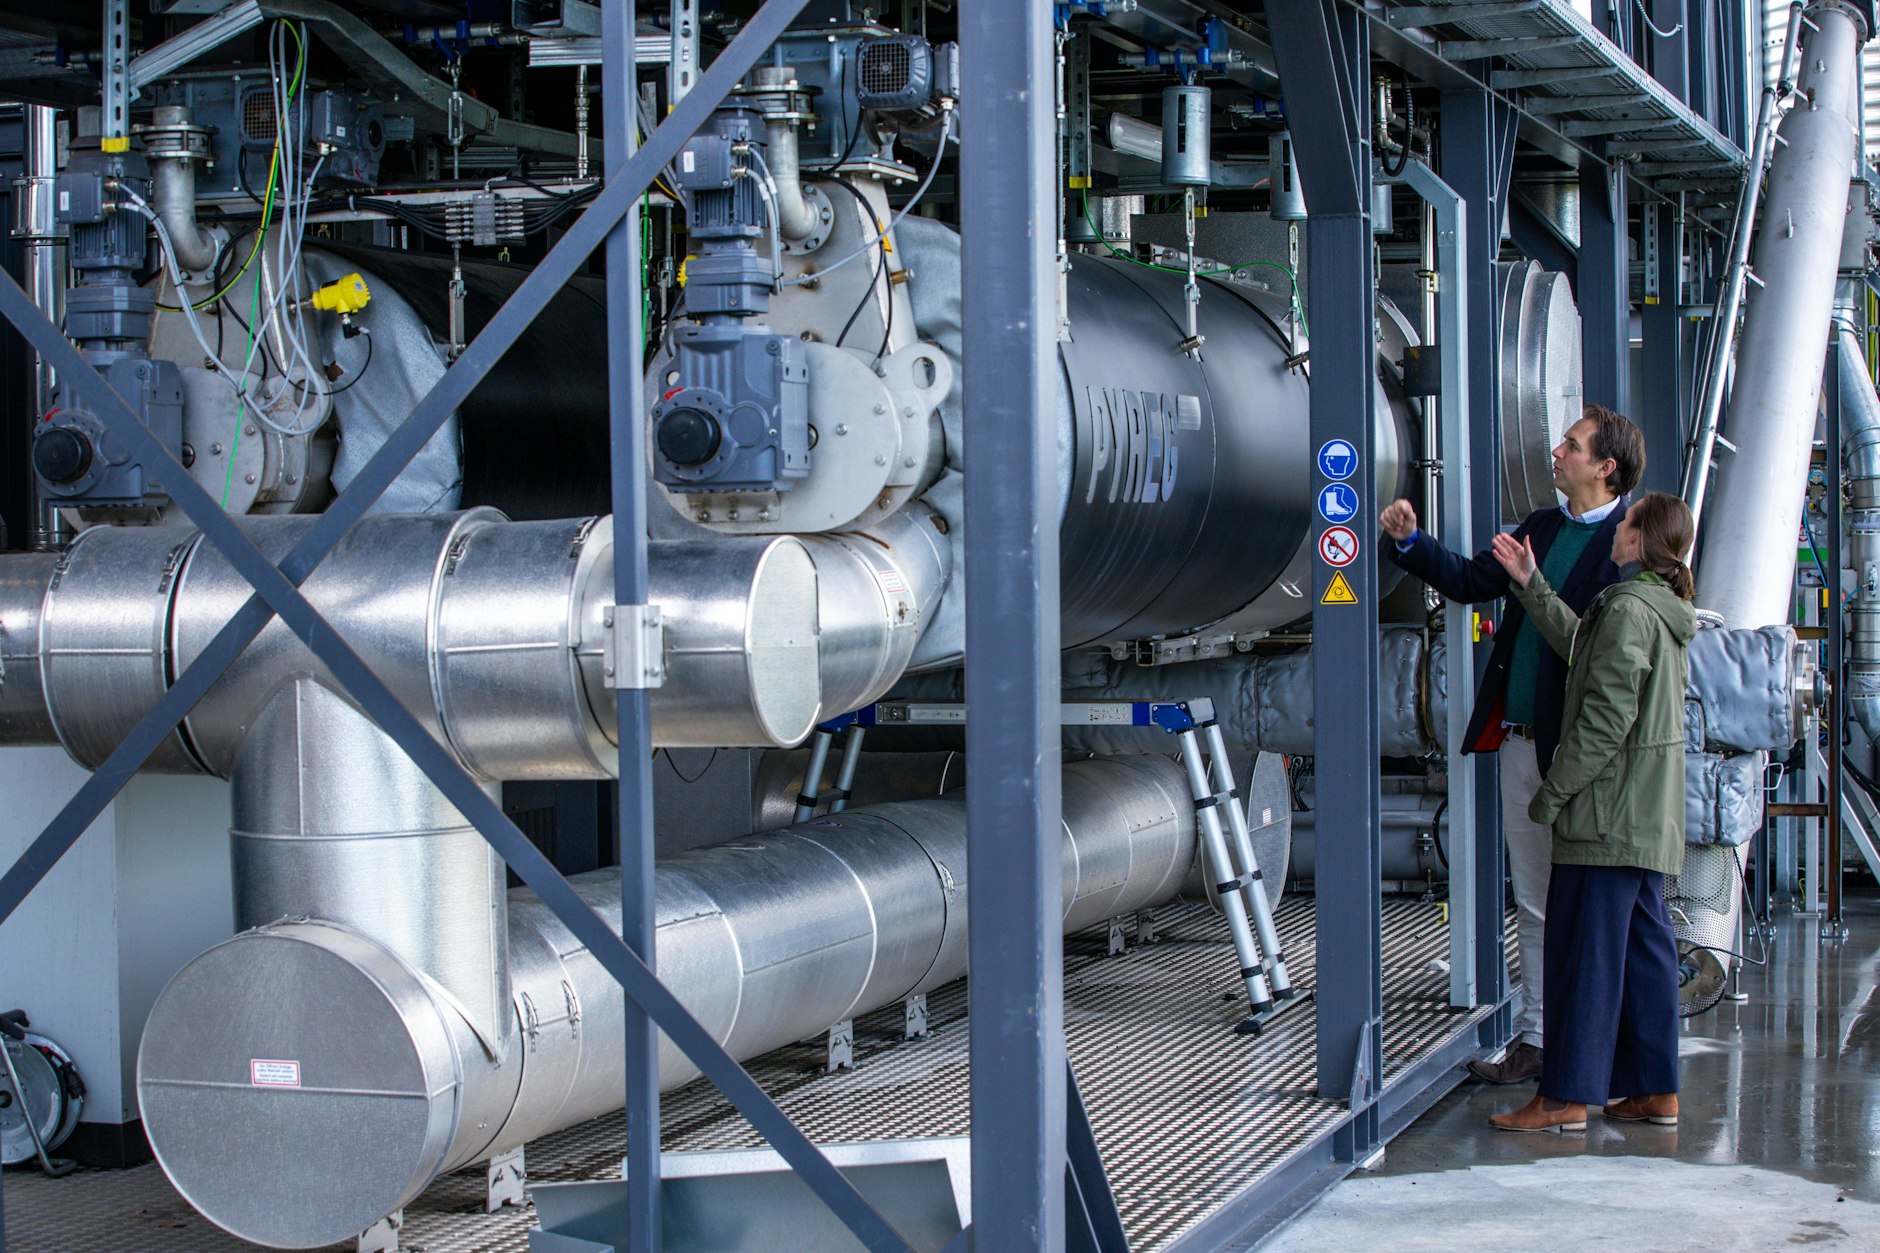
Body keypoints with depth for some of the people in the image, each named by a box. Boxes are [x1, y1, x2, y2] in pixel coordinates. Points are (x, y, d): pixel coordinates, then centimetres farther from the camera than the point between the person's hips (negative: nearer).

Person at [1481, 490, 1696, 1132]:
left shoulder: (1628, 608, -17)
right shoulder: (1664, 610, 13)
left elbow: (1605, 718, -20)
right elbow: (1580, 644, 26)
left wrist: (1551, 793, -14)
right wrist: (1531, 585, 26)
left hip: (1610, 809, -10)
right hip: (1650, 812, 10)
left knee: (1584, 947, -6)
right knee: (1644, 944, 12)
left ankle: (1564, 1097, -3)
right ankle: (1656, 1090, 15)